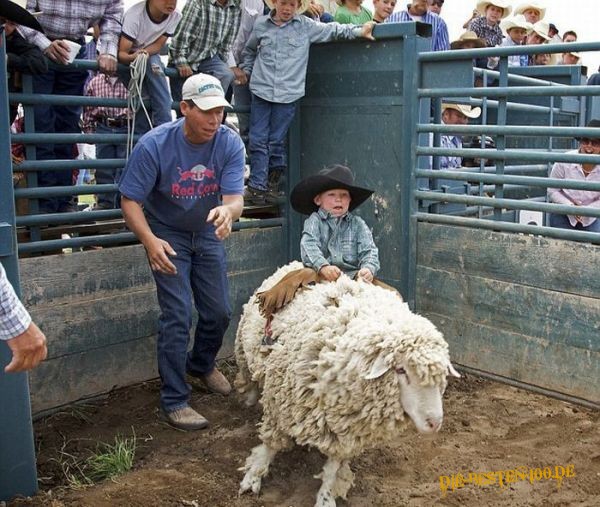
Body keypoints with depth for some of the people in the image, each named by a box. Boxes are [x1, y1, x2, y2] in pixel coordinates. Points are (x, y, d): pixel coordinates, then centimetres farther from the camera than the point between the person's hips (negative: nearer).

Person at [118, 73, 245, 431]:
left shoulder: (230, 144, -19)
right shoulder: (154, 145, -25)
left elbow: (235, 198, -26)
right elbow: (130, 200, -21)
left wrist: (228, 212, -51)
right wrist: (150, 240, -37)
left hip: (207, 235, 4)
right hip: (168, 236, -3)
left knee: (220, 312, 9)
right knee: (178, 316, -12)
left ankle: (202, 363, 41)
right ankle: (174, 400, 2)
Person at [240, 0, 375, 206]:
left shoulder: (306, 26, 5)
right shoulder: (261, 24, 10)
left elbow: (332, 30, 12)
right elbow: (249, 50, 25)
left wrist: (359, 31, 5)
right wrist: (246, 72, 19)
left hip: (288, 93, -1)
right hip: (261, 91, 2)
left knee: (276, 141, 1)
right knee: (258, 141, -2)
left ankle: (273, 183, 16)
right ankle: (257, 187, 2)